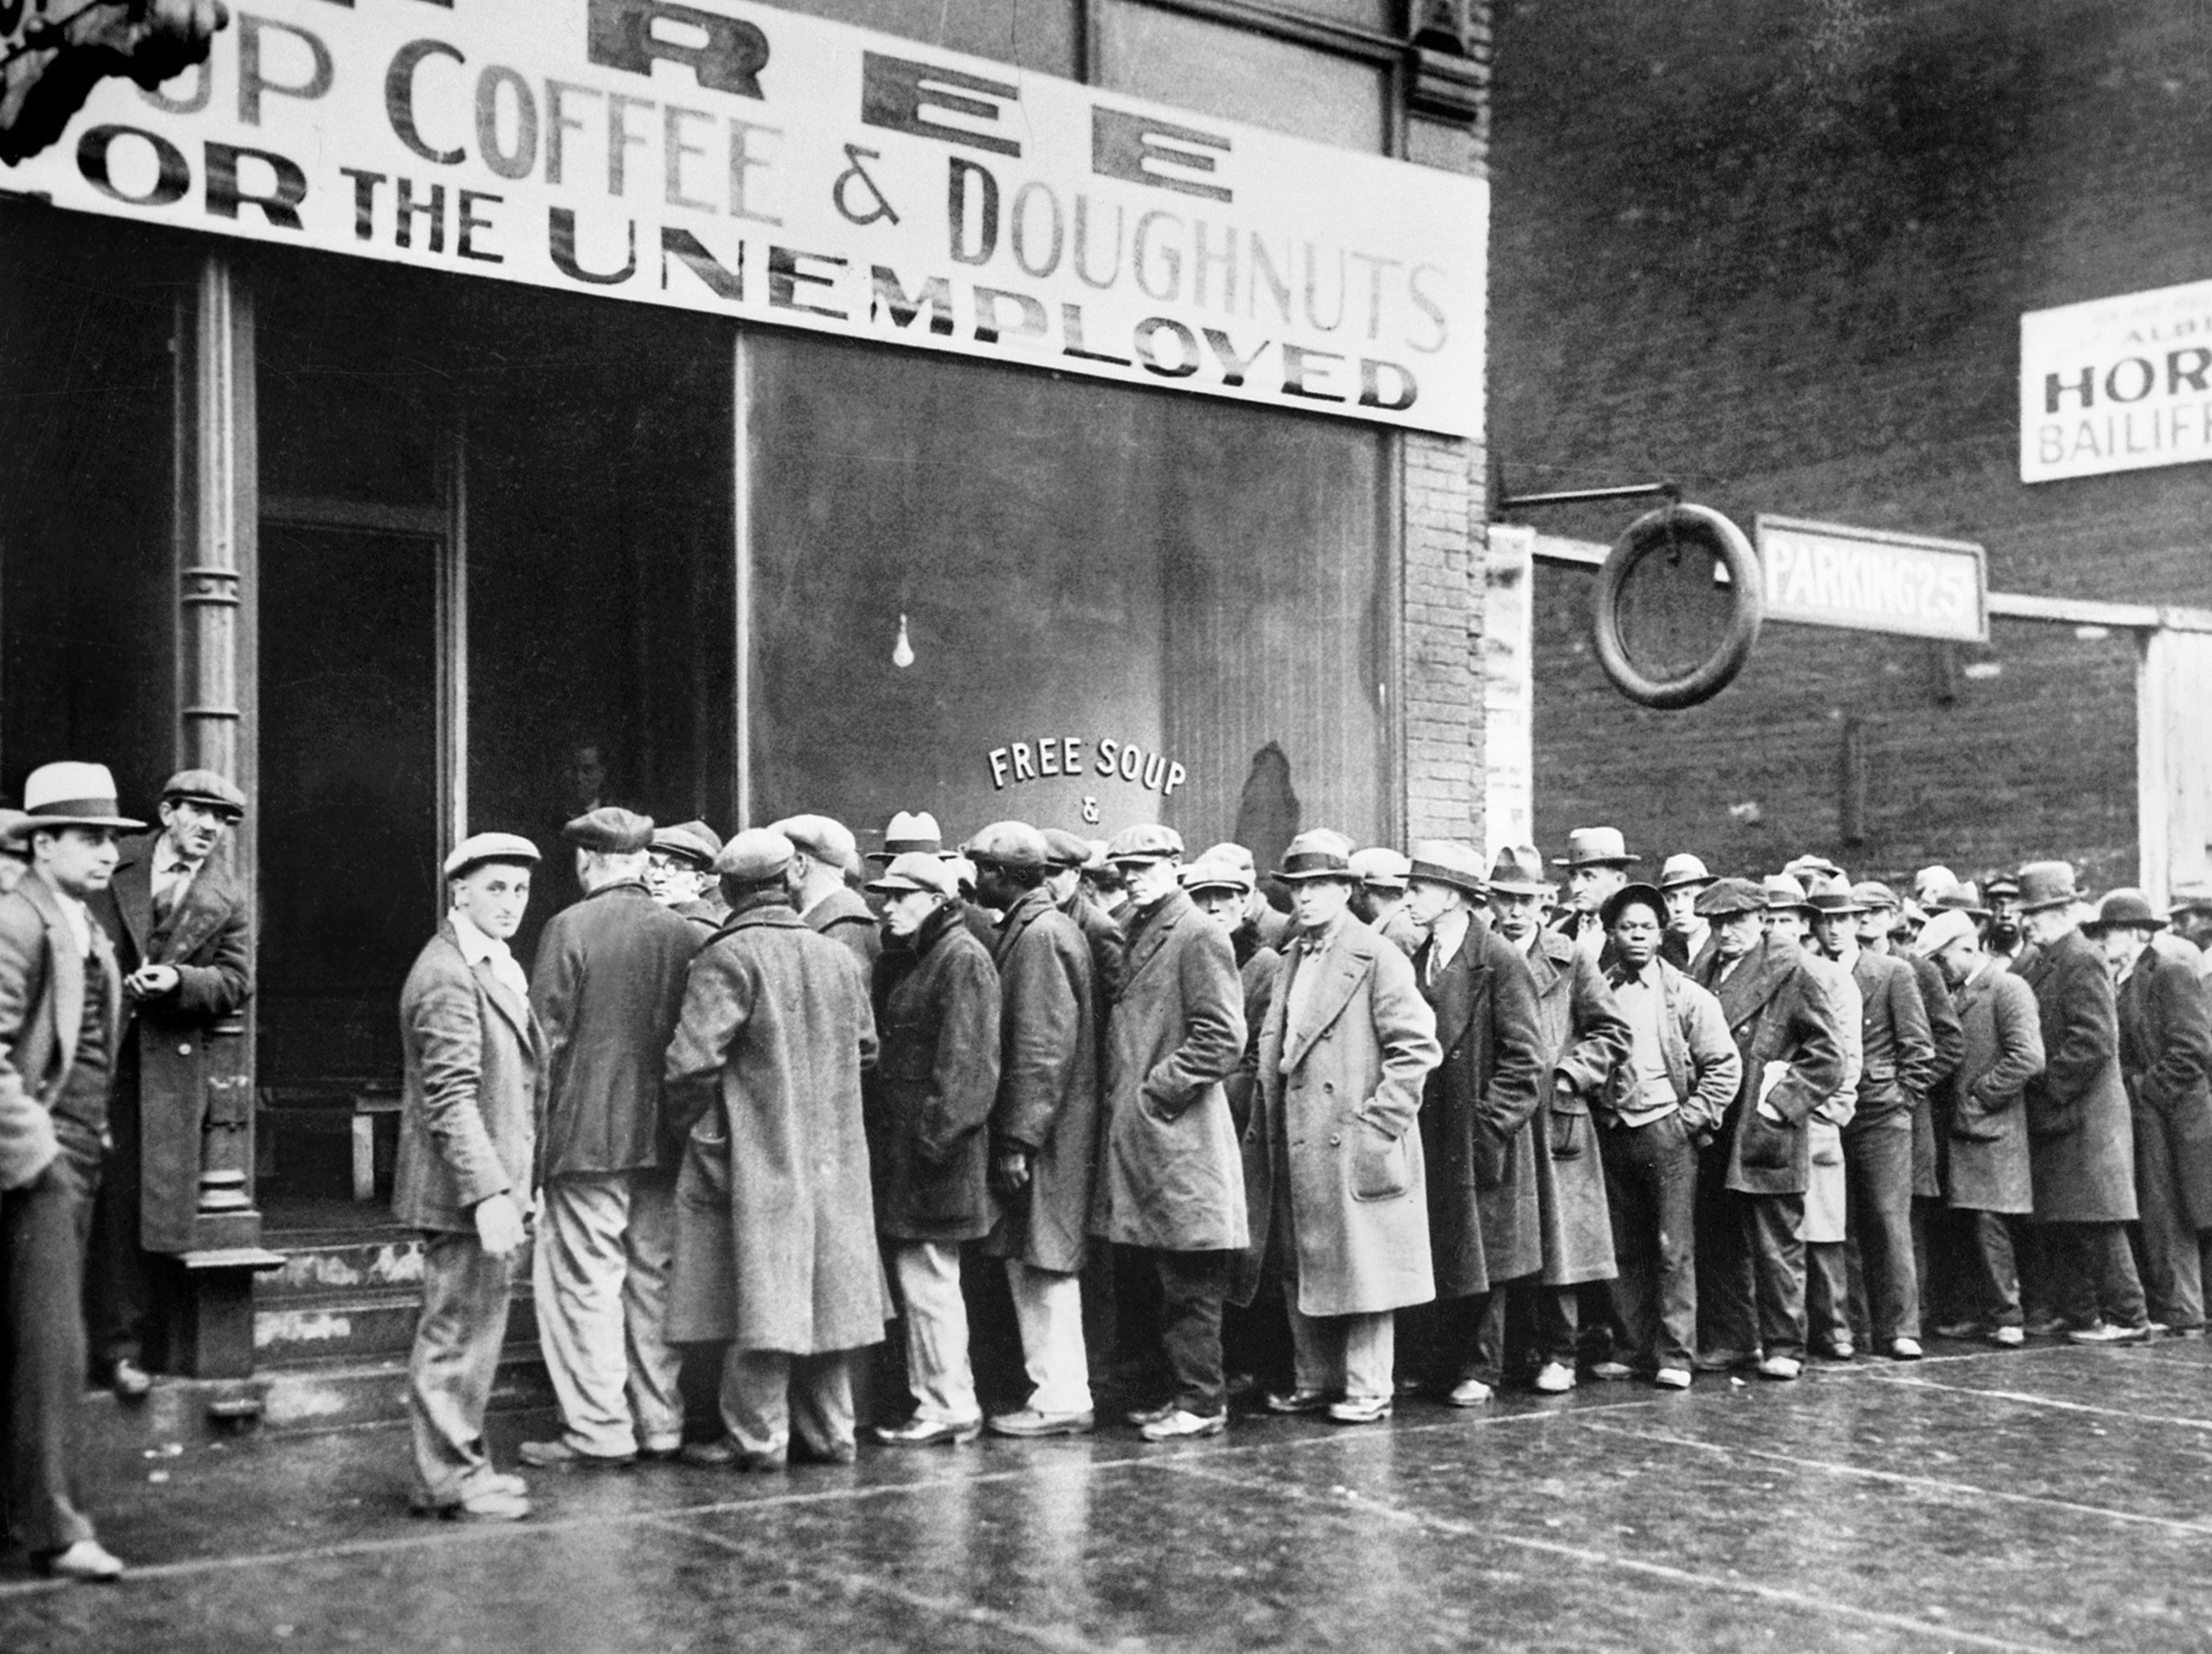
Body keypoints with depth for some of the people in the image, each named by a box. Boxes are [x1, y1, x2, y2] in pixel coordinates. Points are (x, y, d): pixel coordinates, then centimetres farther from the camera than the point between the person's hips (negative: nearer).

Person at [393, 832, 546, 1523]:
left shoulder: (497, 969, 16)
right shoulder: (447, 974, -16)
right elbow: (451, 1096, -22)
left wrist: (518, 1184, 20)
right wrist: (488, 1192, -26)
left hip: (494, 1186, 10)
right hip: (465, 1189, -10)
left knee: (473, 1330, 16)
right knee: (457, 1332, -2)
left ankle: (462, 1466, 26)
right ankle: (451, 1480, 5)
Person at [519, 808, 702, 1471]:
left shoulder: (569, 929, -9)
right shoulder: (687, 934, 4)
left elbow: (547, 1037, -9)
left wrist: (535, 1136, -2)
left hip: (588, 1135, -5)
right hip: (664, 1138, 5)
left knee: (584, 1280, 1)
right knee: (655, 1278, 12)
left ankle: (598, 1432, 2)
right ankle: (662, 1423, 18)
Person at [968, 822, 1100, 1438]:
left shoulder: (1039, 934, -15)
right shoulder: (1033, 928, 16)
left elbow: (1044, 1048, -21)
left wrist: (1018, 1141, -21)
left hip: (1043, 1134, -10)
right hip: (1033, 1132, 10)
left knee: (1044, 1268, -4)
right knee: (1030, 1266, 13)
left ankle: (1062, 1398, 1)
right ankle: (1054, 1388, 19)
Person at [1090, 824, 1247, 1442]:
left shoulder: (1198, 936, -10)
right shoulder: (1135, 934, 16)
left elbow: (1223, 1040, -17)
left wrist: (1156, 1090, -15)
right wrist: (1122, 1092, 13)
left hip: (1179, 1134, -9)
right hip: (1139, 1136, 9)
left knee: (1190, 1282, -3)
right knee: (1167, 1278, 13)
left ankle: (1201, 1402, 3)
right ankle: (1186, 1390, 20)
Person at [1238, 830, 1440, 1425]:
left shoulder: (1377, 956, -7)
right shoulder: (1292, 958, 16)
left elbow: (1416, 1047, -12)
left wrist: (1380, 1123, -15)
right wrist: (1265, 1125, 12)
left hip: (1354, 1144, -7)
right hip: (1296, 1142, 7)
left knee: (1361, 1263, -1)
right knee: (1302, 1269, 12)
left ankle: (1368, 1390, 6)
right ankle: (1315, 1381, 22)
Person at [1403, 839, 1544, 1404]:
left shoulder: (1499, 961, -10)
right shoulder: (1418, 962, 11)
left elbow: (1525, 1056, -12)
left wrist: (1491, 1125, -15)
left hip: (1481, 1139, -6)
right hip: (1429, 1136, 6)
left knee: (1481, 1251, 2)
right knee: (1434, 1257, 8)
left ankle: (1479, 1369, 13)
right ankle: (1444, 1364, 17)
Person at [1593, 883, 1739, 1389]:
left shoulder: (1687, 997, 1)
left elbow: (1725, 1066, 0)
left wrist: (1692, 1119, -6)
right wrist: (1596, 1113, 3)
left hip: (1666, 1132, -3)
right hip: (1611, 1133, 3)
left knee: (1673, 1249, -2)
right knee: (1624, 1250, 7)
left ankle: (1675, 1356, 2)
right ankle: (1636, 1349, 15)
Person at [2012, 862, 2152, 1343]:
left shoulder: (2082, 962, -13)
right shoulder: (2033, 961, 13)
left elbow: (2095, 1040, -20)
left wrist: (2050, 1085, -16)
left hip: (2084, 1114, -9)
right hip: (2050, 1117, 9)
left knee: (2095, 1224, -5)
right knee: (2058, 1227, 10)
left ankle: (2128, 1317, 2)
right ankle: (2079, 1316, 17)